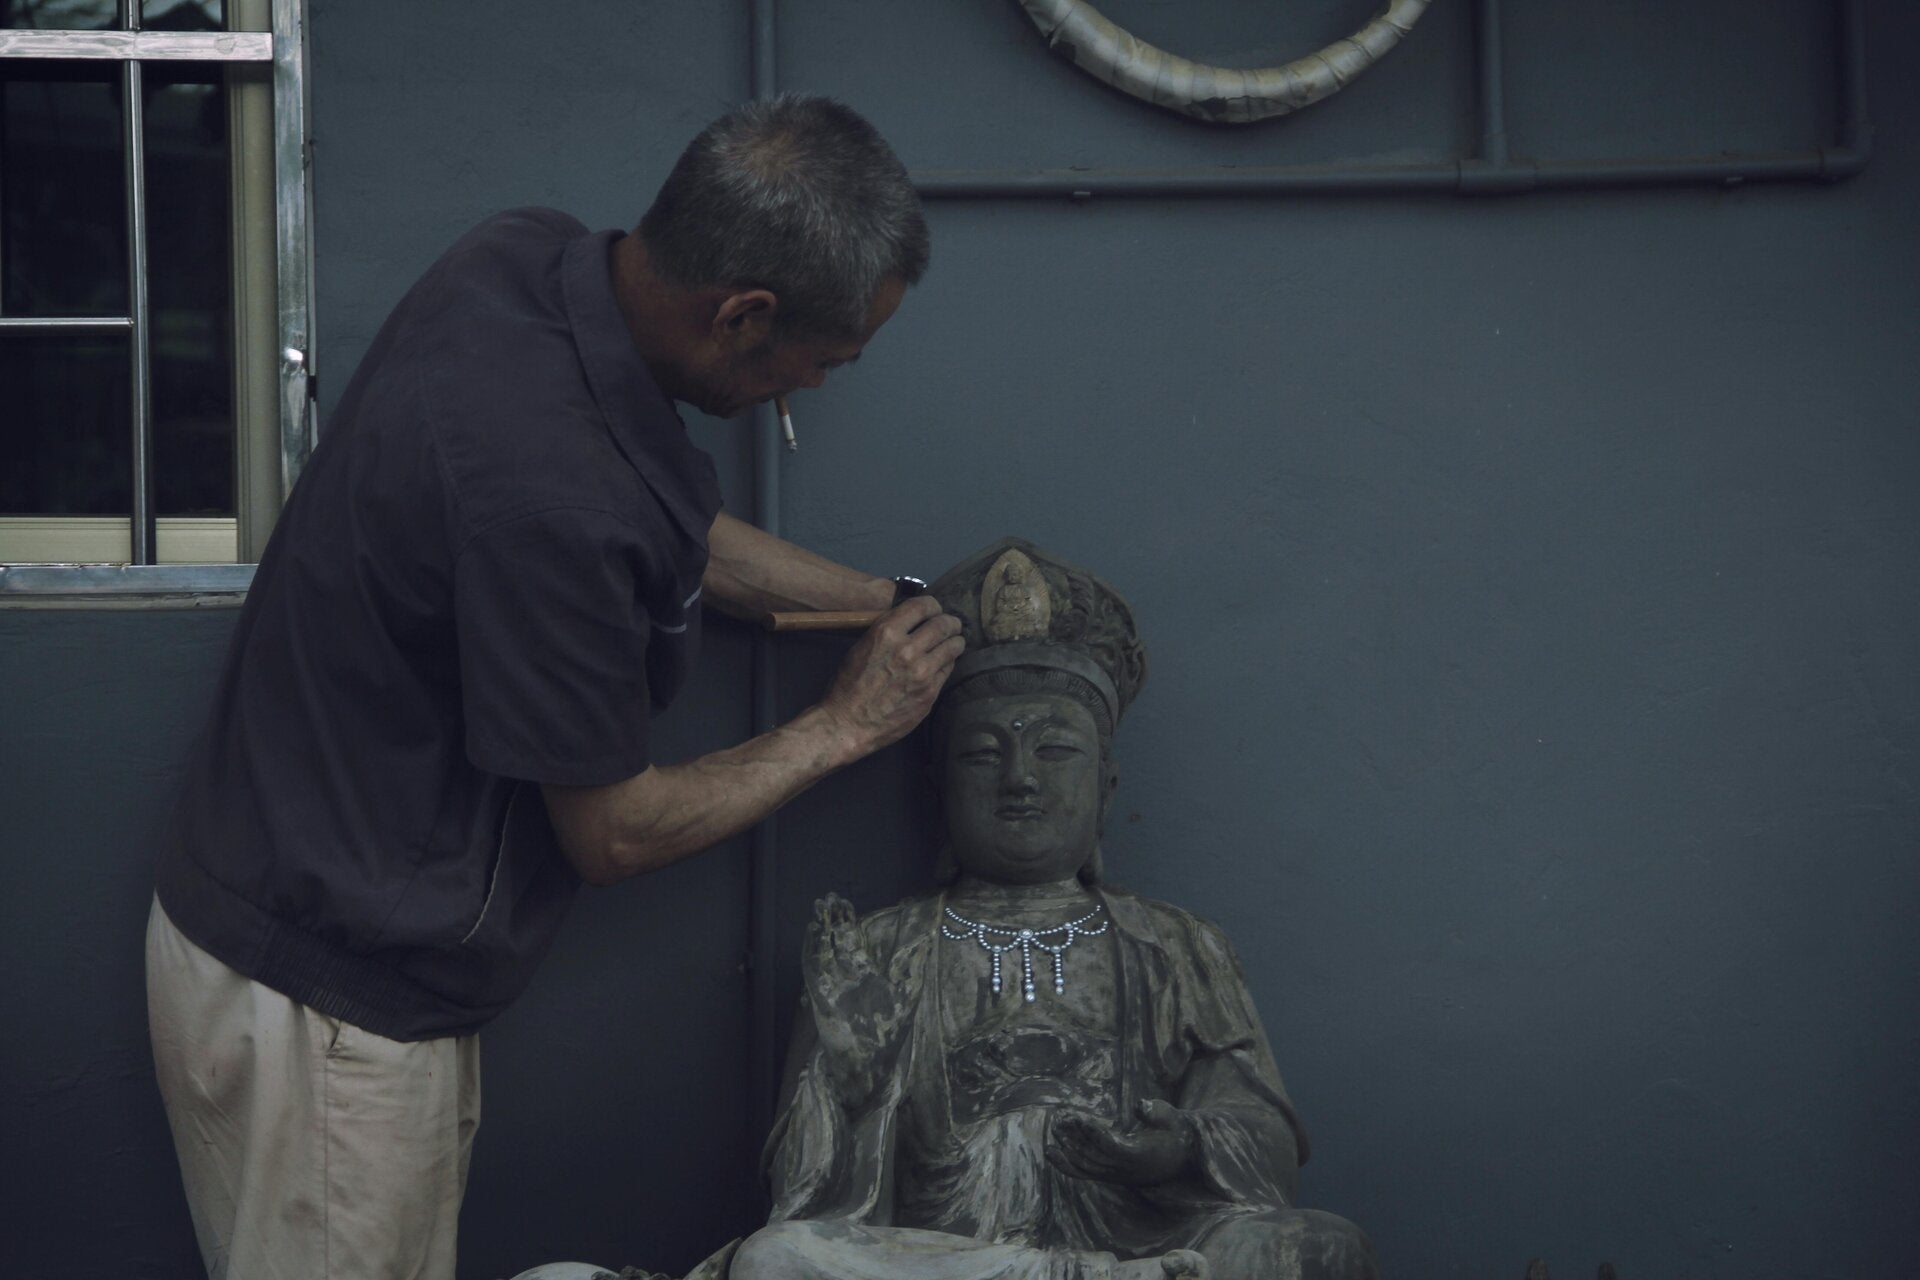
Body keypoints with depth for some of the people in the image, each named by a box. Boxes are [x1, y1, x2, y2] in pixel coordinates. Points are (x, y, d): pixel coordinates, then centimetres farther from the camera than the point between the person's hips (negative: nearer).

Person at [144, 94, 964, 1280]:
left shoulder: (531, 256, -7)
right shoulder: (548, 491, -34)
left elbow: (677, 531, 15)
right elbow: (615, 832, -18)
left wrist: (900, 601, 15)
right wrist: (845, 725, -5)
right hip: (321, 1003, -9)